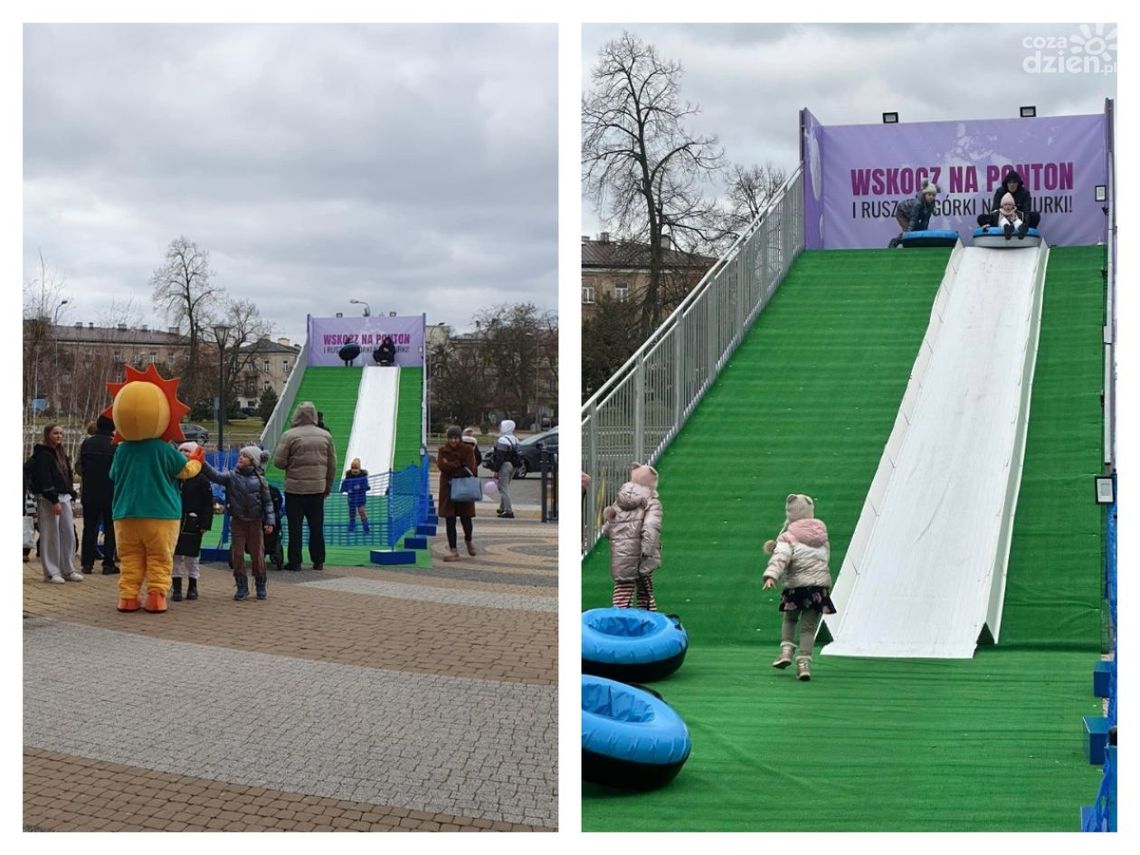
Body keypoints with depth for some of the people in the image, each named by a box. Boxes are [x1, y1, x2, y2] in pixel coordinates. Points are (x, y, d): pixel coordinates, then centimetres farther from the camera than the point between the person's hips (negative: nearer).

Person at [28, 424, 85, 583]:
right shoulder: (42, 455, -8)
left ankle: (68, 570, 13)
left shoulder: (60, 454, 18)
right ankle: (51, 572, 0)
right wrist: (54, 501, -20)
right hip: (48, 499, -8)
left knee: (69, 534, 6)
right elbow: (44, 480, -15)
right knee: (50, 536, -4)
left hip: (64, 497, 8)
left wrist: (71, 494, 10)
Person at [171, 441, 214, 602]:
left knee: (191, 557, 4)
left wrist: (205, 524, -12)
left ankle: (192, 587, 15)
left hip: (192, 524, -3)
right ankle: (176, 588, 9)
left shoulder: (201, 478, -2)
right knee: (176, 556, 4)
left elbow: (208, 503, -5)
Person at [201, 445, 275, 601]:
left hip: (255, 522, -1)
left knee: (257, 554, 4)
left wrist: (269, 522, -6)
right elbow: (215, 476, -15)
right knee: (237, 554, 1)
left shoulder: (259, 480, -1)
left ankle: (261, 586, 17)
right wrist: (203, 463, -29)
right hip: (237, 522, 1)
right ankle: (242, 587, 11)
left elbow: (267, 502, 1)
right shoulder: (231, 476, 0)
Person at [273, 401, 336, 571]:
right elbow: (332, 464, 8)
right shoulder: (325, 436, 3)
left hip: (295, 488, -3)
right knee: (316, 526, 11)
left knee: (295, 526, 3)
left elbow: (278, 462, -10)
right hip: (318, 488, 3)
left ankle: (295, 561, 3)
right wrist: (328, 486, 17)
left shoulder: (289, 436, -9)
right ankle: (318, 561, 14)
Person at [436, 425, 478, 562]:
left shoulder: (467, 450, 0)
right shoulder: (443, 450, 4)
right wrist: (459, 465, -16)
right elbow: (441, 466, -13)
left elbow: (471, 469, -12)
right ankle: (453, 550, 5)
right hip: (448, 489, 2)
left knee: (466, 518, -3)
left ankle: (468, 540, 29)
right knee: (450, 520, 0)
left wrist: (450, 466, -14)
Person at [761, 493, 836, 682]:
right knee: (809, 627, 4)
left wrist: (771, 575, -34)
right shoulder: (821, 533, 13)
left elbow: (781, 557, -21)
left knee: (789, 619, 21)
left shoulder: (789, 537, -5)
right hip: (821, 584, 3)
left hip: (797, 585, -3)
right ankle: (804, 662, -6)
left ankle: (786, 650, 5)